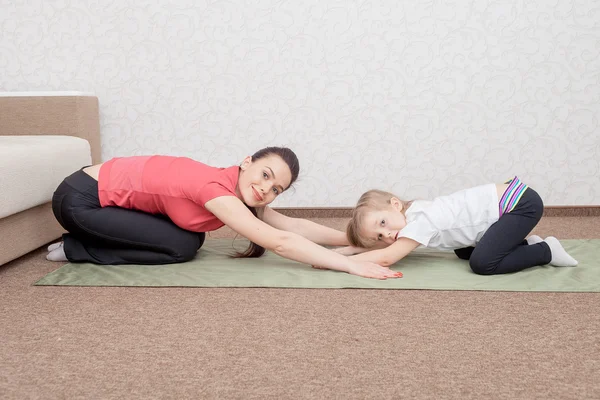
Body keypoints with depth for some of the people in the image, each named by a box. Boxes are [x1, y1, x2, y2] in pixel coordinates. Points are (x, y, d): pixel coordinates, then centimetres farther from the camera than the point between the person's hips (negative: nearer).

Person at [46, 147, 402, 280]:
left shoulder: (238, 191, -1)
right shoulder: (215, 187, -28)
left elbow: (292, 225, 1)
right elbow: (278, 241, -34)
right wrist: (351, 265, -36)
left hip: (104, 191, 9)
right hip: (80, 199, -9)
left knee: (192, 237, 7)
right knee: (182, 248, -13)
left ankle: (90, 240, 16)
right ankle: (76, 249, 1)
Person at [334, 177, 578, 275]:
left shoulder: (420, 222, -19)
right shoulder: (413, 210, 6)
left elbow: (386, 258, -25)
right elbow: (381, 246, 18)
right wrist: (348, 249, 4)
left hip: (520, 203, -10)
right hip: (509, 196, 10)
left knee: (482, 263, -19)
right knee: (464, 252, 17)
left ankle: (546, 251, -4)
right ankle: (524, 244, 16)